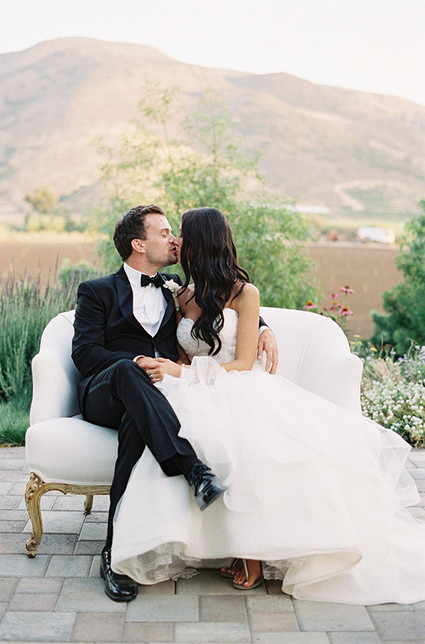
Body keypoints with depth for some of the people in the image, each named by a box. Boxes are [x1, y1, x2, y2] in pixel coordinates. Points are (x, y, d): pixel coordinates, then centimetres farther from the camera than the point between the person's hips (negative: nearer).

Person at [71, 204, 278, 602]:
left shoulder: (175, 288, 28)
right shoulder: (97, 292, 16)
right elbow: (85, 353, 1)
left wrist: (263, 329, 11)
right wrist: (138, 363, -17)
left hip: (156, 395, 2)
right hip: (104, 394, -2)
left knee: (137, 423, -36)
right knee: (127, 371, -39)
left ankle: (116, 552, -36)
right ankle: (194, 471, -53)